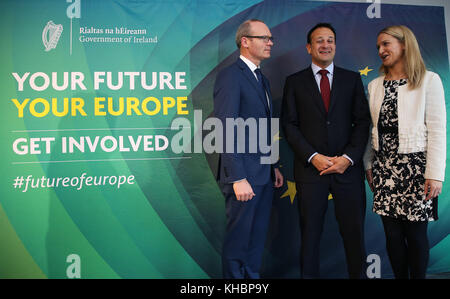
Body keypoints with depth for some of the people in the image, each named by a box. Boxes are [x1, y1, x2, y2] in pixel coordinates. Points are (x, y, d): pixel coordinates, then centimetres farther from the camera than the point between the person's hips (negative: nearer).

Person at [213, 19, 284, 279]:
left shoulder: (262, 79, 18)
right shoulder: (230, 76, -11)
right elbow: (227, 130, -18)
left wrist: (273, 167, 15)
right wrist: (238, 178, -22)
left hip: (264, 175, 9)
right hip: (244, 174, -9)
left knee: (258, 238, 16)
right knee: (238, 239, 3)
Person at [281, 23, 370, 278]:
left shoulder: (352, 79, 11)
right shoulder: (295, 82, 8)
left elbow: (362, 122, 6)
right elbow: (290, 125, 2)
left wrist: (348, 158, -8)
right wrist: (313, 157, -10)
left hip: (348, 168, 1)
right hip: (311, 169, -1)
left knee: (354, 232, 4)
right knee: (310, 234, 5)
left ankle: (358, 274, 18)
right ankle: (309, 274, 17)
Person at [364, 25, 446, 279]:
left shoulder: (429, 81, -2)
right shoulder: (375, 86, 11)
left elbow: (437, 130, -6)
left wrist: (435, 174, -12)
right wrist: (369, 165, 10)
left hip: (415, 166, -4)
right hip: (384, 168, 4)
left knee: (416, 234, 3)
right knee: (392, 233, 7)